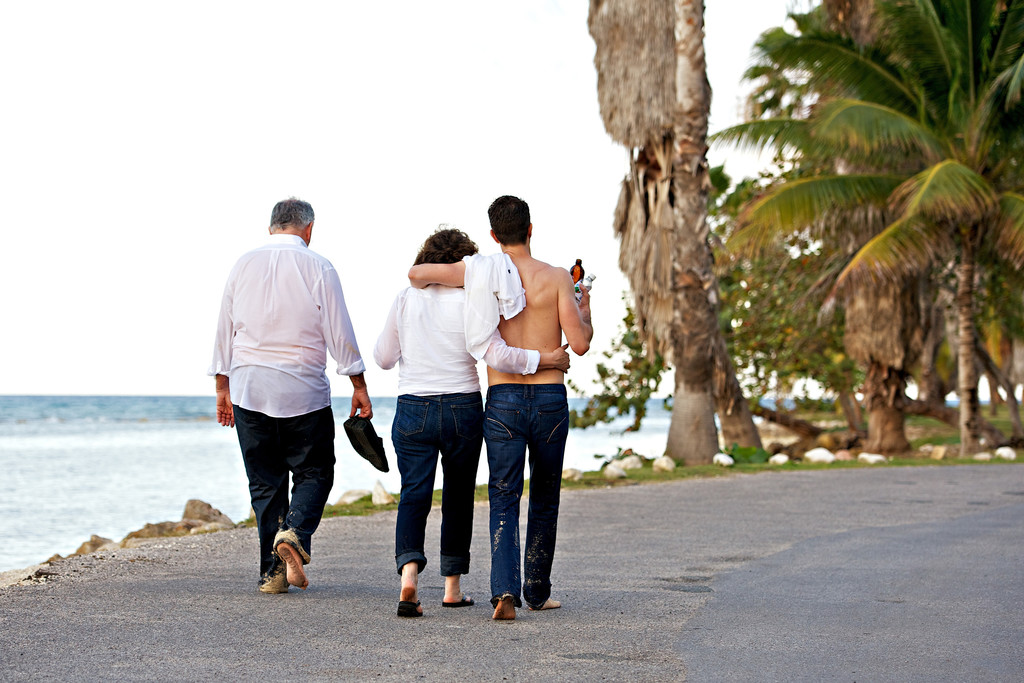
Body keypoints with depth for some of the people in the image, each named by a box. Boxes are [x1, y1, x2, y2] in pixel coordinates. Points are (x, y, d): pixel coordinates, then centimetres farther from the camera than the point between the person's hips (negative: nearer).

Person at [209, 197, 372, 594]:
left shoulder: (244, 265, 7)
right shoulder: (318, 268, -4)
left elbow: (224, 331, 11)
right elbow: (340, 333, -4)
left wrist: (222, 387, 18)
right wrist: (359, 386, 3)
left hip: (249, 390, 3)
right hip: (304, 391, -3)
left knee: (265, 483, 9)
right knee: (314, 472, 10)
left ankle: (272, 572, 5)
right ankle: (295, 532, -17)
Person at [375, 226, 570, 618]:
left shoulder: (405, 300, 1)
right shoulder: (469, 302, -8)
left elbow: (383, 358, 9)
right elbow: (497, 355, -17)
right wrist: (544, 360, -8)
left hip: (412, 412, 1)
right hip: (463, 409, -1)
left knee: (414, 494, -1)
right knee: (458, 495, 13)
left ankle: (409, 571, -26)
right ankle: (452, 587, 18)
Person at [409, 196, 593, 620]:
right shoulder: (555, 278, -3)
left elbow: (416, 274, -6)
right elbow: (580, 344, -7)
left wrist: (430, 293, 17)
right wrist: (586, 315, 14)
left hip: (503, 399, 0)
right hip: (550, 398, 0)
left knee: (504, 501, 2)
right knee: (544, 498, 16)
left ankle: (505, 589, -17)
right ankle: (537, 591, 24)